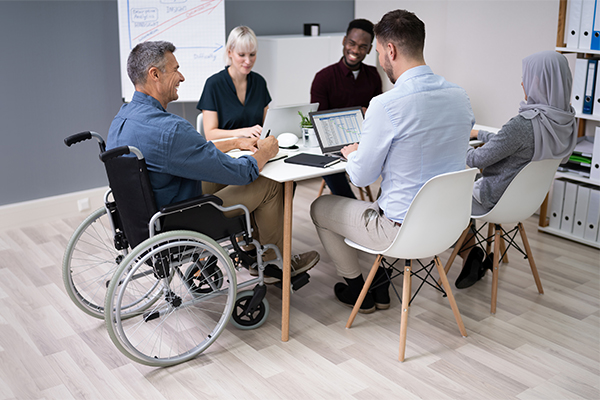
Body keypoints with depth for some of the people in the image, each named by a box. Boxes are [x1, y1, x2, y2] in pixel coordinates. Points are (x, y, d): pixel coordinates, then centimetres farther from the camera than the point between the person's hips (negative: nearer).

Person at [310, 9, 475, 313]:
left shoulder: (386, 105, -24)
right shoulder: (459, 96, -1)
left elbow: (361, 177, -14)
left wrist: (351, 153, 9)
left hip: (404, 230, -7)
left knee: (320, 208, 17)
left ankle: (357, 291, 32)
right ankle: (380, 287, 39)